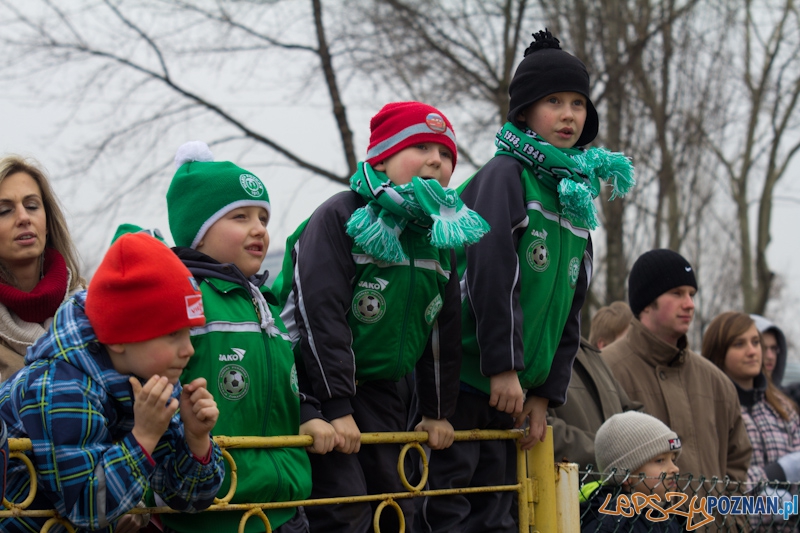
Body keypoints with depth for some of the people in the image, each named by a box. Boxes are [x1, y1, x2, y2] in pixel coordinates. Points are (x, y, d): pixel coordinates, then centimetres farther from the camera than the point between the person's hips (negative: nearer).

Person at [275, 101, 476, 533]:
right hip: (321, 384, -7)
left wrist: (437, 410, 13)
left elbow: (443, 332, 15)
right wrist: (336, 407, -24)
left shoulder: (441, 236, 7)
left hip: (387, 390, 7)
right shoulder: (339, 218, -15)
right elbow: (320, 316, -21)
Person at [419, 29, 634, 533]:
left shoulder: (578, 195, 17)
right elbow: (490, 277, -17)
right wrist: (504, 367, -19)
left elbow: (571, 309, 18)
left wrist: (547, 392, 12)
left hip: (515, 390, 8)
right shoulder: (505, 176, -8)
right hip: (464, 378, -8)